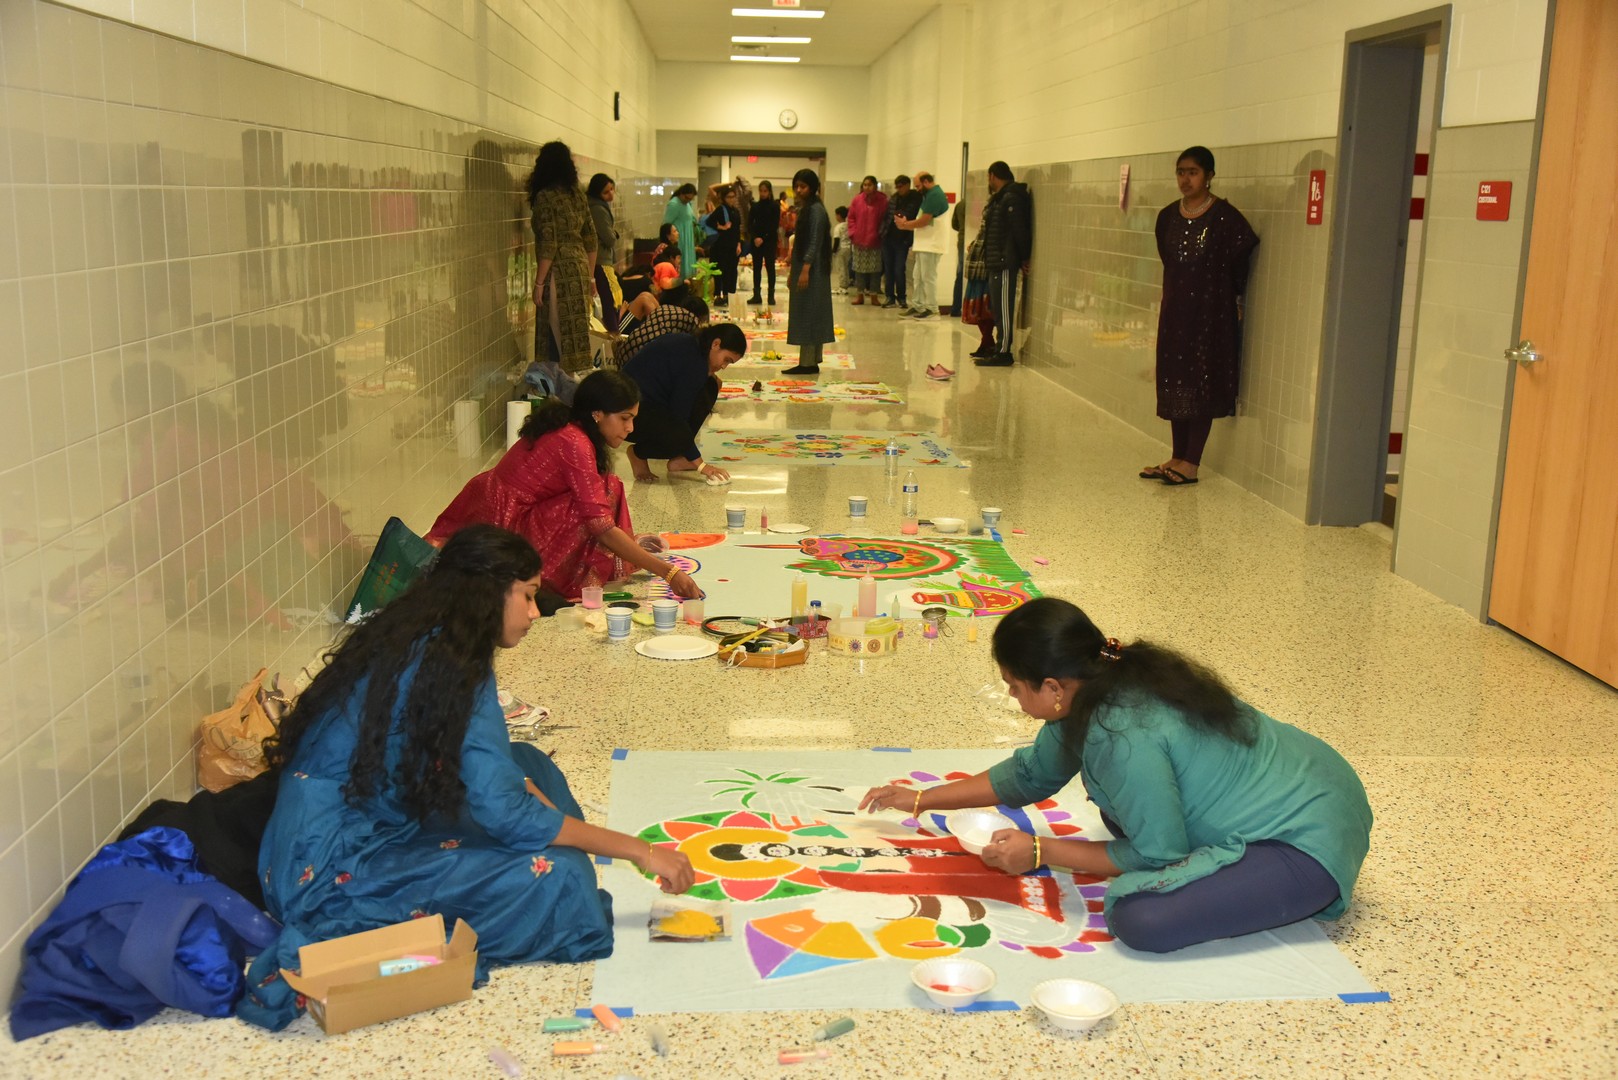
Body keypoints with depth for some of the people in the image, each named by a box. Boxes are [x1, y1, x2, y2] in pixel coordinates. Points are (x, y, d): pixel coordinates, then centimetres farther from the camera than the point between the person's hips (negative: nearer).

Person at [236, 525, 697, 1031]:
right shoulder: (450, 663, -19)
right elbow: (506, 812, -22)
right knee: (558, 877, -20)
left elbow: (493, 768, 17)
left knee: (525, 763, 14)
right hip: (331, 872, -10)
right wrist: (639, 850, -16)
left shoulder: (412, 640, 8)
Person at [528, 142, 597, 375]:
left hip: (560, 272, -7)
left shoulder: (545, 196, -10)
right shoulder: (577, 195, 10)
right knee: (577, 330, 12)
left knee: (559, 333, -3)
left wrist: (539, 283, -12)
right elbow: (591, 240, 13)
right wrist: (590, 277, 20)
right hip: (580, 267, 7)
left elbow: (548, 244, -15)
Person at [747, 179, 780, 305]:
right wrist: (755, 237, -11)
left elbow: (775, 225, -6)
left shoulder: (775, 206, -1)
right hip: (756, 241, 3)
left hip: (770, 241, -3)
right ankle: (756, 295, 7)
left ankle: (771, 296, 1)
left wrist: (763, 238, -14)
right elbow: (750, 224, 5)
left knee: (770, 267, -2)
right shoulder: (755, 206, 9)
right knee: (756, 268, 4)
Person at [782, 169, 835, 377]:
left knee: (808, 315, -8)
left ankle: (809, 363, -7)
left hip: (812, 270, -10)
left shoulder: (816, 209, -12)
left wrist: (805, 269, -23)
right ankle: (809, 361, 13)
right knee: (804, 316, 10)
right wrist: (792, 271, 20)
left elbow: (815, 242, -18)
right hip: (801, 267, 10)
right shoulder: (804, 209, 16)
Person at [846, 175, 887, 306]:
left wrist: (881, 233, -8)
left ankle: (874, 295, 10)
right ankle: (859, 295, 15)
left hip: (875, 241, -2)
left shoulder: (882, 200, -4)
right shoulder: (856, 200, 2)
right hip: (859, 240, 2)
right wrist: (853, 233, -3)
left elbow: (885, 219, -1)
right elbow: (851, 218, 6)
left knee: (875, 269, 2)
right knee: (859, 268, 7)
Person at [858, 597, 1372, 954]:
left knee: (1141, 921, -25)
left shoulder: (1125, 736, -29)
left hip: (1310, 841, -10)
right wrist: (921, 799, 17)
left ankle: (1292, 895, -4)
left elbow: (1156, 855, -19)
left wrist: (1040, 852, -12)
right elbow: (1031, 773, 16)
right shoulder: (1098, 690, 0)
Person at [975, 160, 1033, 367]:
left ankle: (1003, 353, -4)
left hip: (1005, 264, -10)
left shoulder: (1011, 199, -15)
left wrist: (1024, 258, -11)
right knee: (997, 309, 14)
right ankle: (999, 350, 20)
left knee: (1003, 309, -7)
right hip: (997, 263, 10)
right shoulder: (1000, 198, 17)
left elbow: (1020, 231, -17)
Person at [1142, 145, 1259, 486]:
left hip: (1210, 312, -6)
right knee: (1175, 382, 9)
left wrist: (1237, 297, -1)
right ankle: (1177, 457, 19)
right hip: (1175, 309, 6)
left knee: (1202, 384, -1)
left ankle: (1191, 464, 4)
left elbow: (1244, 257, -8)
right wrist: (1171, 301, 11)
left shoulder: (1224, 217, -11)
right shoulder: (1168, 216, 7)